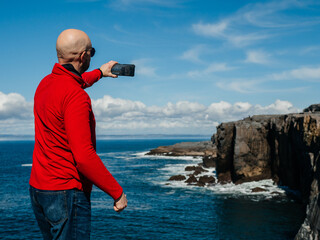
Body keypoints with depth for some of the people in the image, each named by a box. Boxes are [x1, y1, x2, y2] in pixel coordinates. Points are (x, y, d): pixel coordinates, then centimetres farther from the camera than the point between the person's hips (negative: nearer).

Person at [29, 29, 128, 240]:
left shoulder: (45, 83, 6)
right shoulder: (76, 97, -22)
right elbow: (84, 157, -27)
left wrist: (100, 72, 46)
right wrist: (117, 192, -18)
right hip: (66, 193, -9)